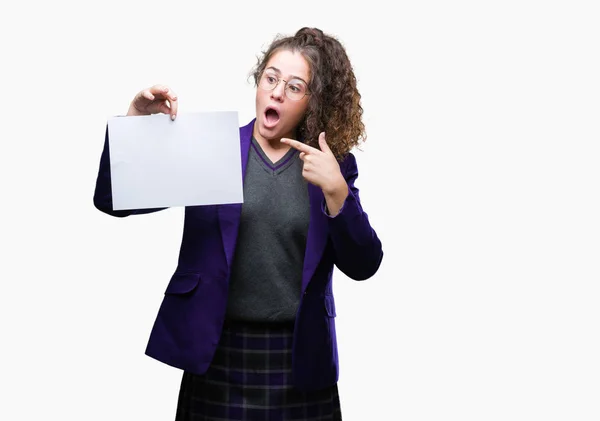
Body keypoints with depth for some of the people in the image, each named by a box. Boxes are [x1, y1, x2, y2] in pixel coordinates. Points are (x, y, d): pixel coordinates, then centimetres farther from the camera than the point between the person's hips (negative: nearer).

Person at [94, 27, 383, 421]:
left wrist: (336, 190, -19)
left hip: (300, 359, 1)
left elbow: (363, 266, -5)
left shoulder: (333, 166, 2)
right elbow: (113, 199, -1)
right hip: (218, 353, 0)